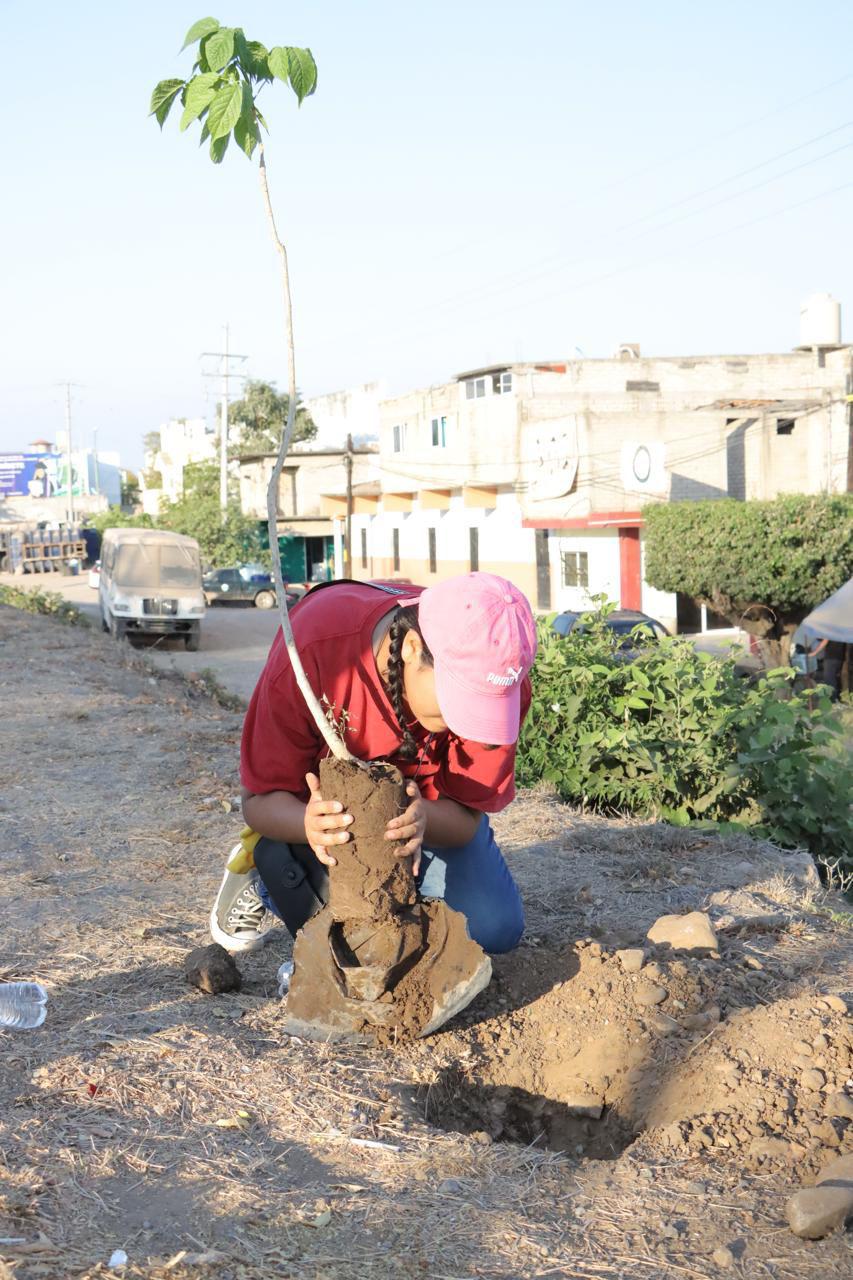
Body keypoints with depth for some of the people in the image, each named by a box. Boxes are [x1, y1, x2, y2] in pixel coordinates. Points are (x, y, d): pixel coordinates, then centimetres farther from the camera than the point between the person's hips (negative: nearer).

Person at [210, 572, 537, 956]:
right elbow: (260, 801, -27)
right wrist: (311, 823, -51)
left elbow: (467, 816, -23)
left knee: (495, 929, -13)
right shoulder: (313, 652, -37)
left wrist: (424, 819, -48)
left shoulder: (501, 683, -30)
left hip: (428, 802, 3)